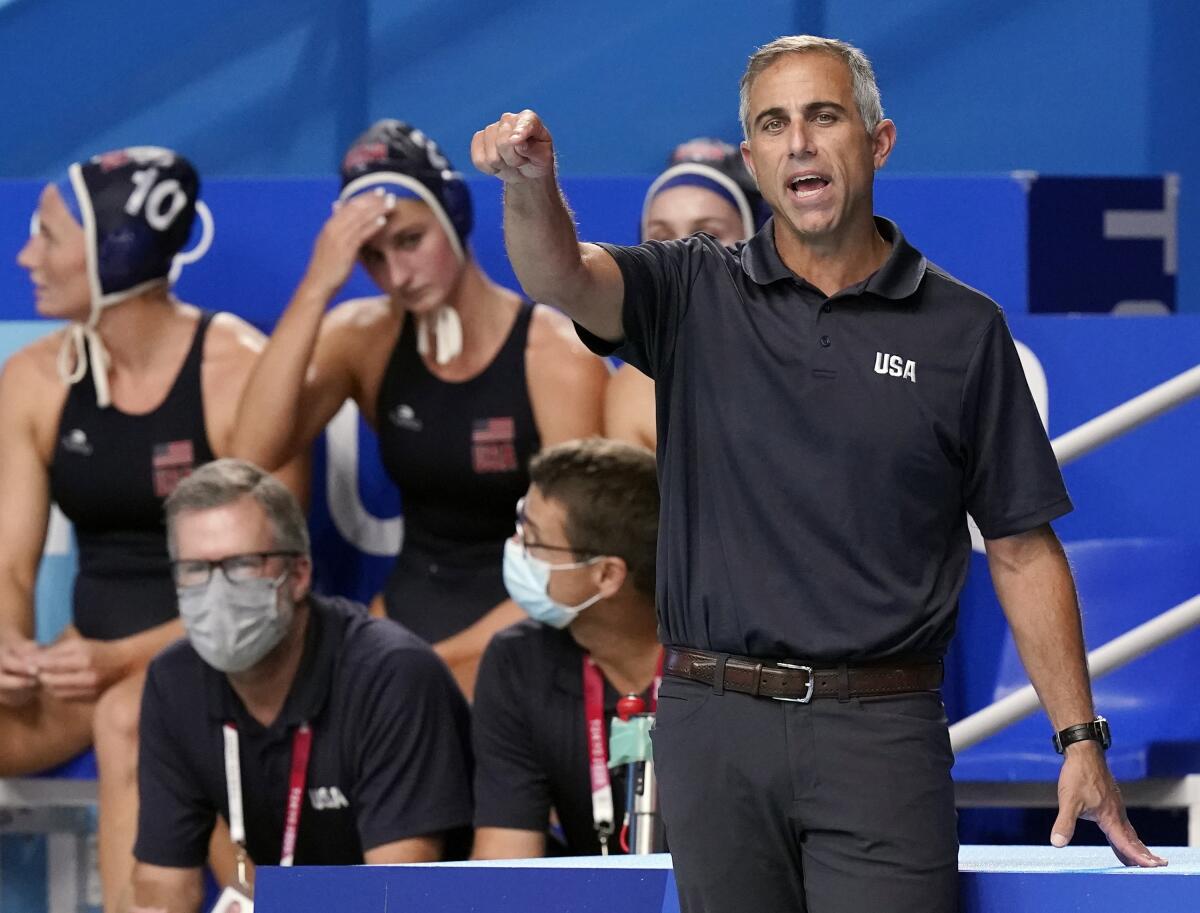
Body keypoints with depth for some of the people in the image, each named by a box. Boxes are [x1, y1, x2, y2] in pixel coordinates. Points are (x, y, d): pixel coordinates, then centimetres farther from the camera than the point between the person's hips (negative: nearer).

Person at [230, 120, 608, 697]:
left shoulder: (557, 357, -11)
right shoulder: (363, 337, 2)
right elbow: (253, 455, -14)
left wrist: (441, 660, -18)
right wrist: (316, 288, -18)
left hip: (517, 640, -5)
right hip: (406, 617, 5)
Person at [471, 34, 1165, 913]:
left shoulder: (962, 328, 5)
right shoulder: (694, 295, 6)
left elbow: (1022, 550, 7)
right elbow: (563, 277, -14)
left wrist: (1080, 740, 2)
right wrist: (531, 183, -38)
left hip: (881, 738, -1)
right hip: (715, 729, 2)